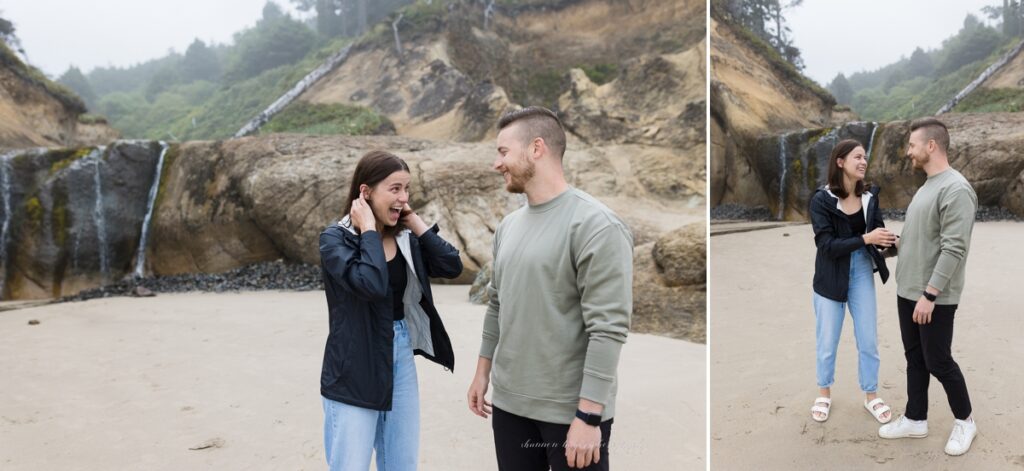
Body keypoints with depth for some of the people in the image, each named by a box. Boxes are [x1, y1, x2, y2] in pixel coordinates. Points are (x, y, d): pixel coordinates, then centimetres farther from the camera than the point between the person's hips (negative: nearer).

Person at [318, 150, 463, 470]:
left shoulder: (405, 238, 6)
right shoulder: (335, 238, -13)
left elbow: (452, 266, -2)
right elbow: (372, 285, -29)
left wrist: (416, 224, -2)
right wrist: (369, 231, -17)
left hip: (401, 358, 6)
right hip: (354, 371, -6)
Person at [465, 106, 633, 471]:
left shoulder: (595, 226, -15)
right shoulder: (509, 225, 9)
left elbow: (608, 329, -19)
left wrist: (588, 416, -21)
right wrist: (482, 371, 17)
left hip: (570, 410, -7)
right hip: (509, 402, 7)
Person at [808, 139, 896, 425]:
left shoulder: (870, 196, -4)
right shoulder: (821, 200, -15)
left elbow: (878, 232, -2)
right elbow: (826, 245, -20)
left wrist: (892, 240, -24)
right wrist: (865, 239, -29)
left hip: (862, 272, 3)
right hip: (831, 276, -3)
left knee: (868, 339, 11)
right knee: (828, 339, 11)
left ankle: (871, 396, 28)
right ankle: (824, 393, 30)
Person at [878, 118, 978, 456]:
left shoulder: (956, 190, -19)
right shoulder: (926, 187, 11)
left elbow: (953, 249, -24)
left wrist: (929, 294, -24)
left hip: (935, 297, -9)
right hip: (907, 291, 9)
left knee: (938, 361, 3)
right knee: (914, 358, 14)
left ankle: (964, 420, 23)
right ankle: (915, 420, 25)